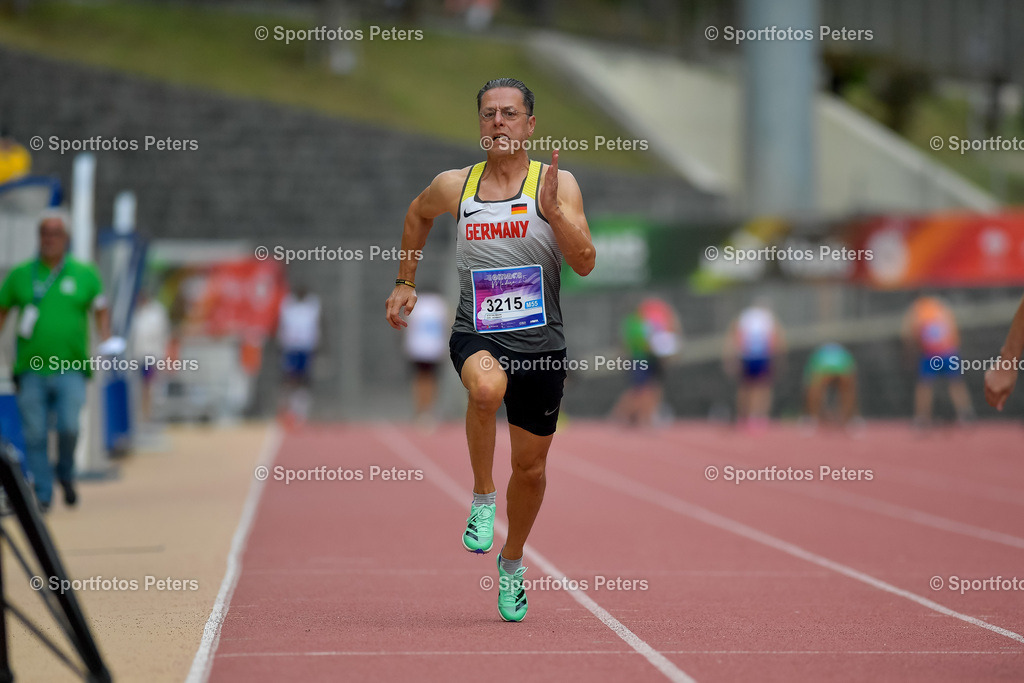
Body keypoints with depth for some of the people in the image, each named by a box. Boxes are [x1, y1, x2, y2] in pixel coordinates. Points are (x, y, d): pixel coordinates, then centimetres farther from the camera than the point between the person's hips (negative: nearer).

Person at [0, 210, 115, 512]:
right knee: (35, 435, -2)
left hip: (70, 370, -1)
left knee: (68, 427, -16)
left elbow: (101, 309, 14)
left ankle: (66, 473, 12)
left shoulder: (84, 274, 7)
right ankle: (42, 494, 8)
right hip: (31, 370, 1)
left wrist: (106, 340, -2)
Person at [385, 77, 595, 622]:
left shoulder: (556, 184, -2)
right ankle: (483, 497, -16)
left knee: (530, 466, 11)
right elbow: (418, 214, 28)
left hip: (540, 342, 1)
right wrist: (406, 282, 26)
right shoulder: (453, 187, 4)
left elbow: (584, 262, -11)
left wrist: (552, 209, -23)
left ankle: (512, 561, 38)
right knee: (486, 387, -38)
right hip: (477, 335, 0)